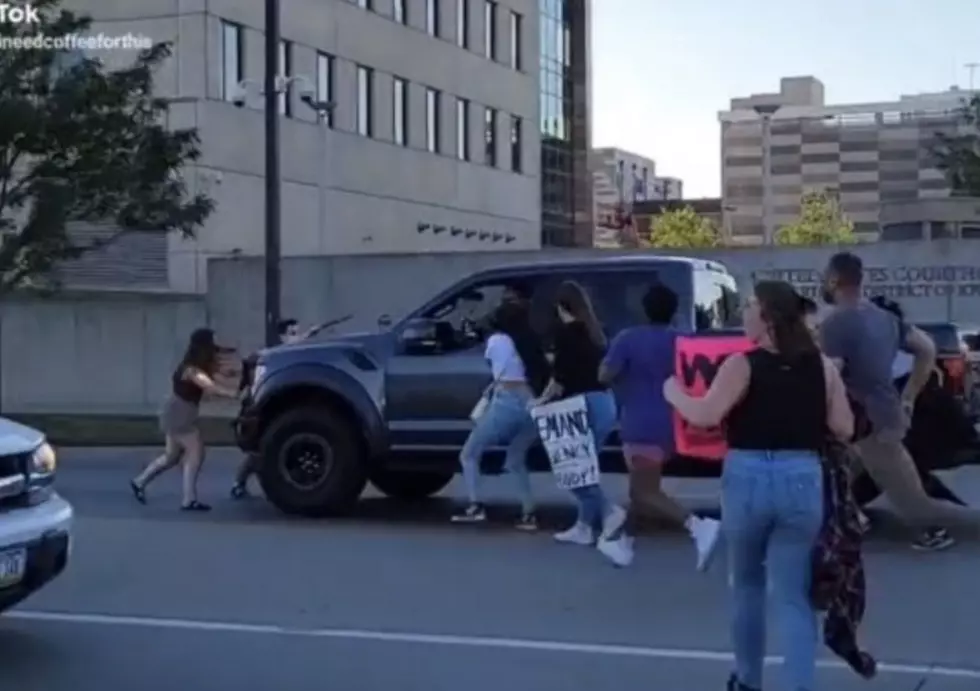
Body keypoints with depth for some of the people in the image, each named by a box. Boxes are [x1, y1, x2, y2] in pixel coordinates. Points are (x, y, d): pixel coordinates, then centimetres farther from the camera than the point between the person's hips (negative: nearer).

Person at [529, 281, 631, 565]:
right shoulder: (593, 330, 14)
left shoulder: (566, 330, -7)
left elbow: (561, 375, -12)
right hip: (604, 402, 8)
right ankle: (584, 526, 19)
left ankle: (609, 512, -20)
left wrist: (544, 399, 2)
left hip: (585, 404, -8)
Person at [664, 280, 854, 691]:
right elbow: (844, 428, 5)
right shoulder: (822, 366, 5)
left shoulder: (743, 365, -8)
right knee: (793, 596, 6)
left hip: (749, 478, -2)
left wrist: (674, 394, -2)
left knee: (747, 585, 20)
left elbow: (707, 415, -19)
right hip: (803, 480, 2)